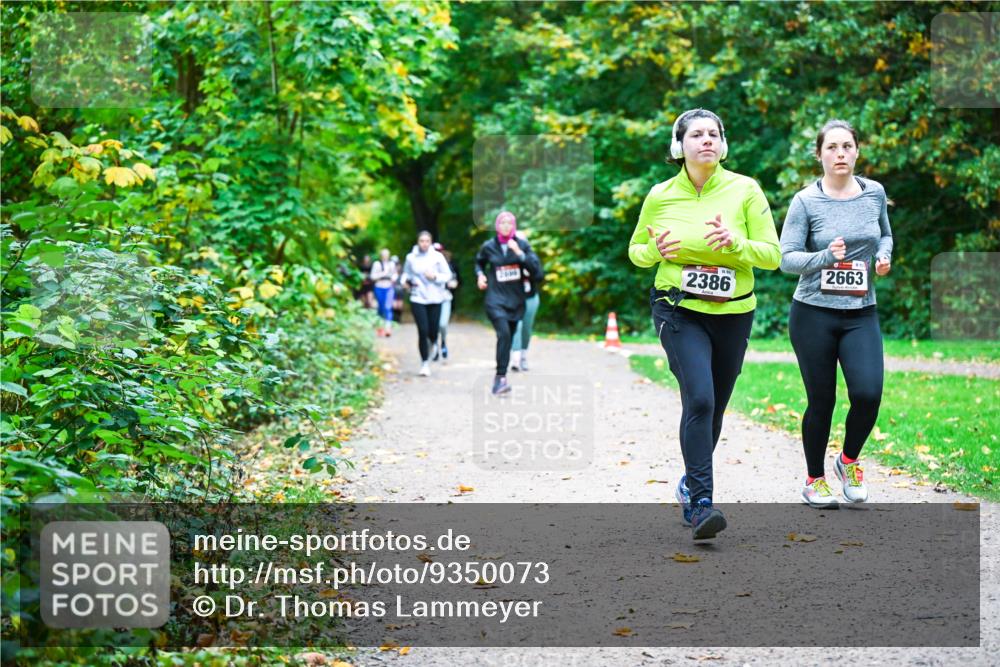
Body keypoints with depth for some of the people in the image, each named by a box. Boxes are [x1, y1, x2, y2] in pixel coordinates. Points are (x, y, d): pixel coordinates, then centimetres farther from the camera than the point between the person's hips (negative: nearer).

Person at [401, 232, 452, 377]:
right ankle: (425, 362, 1)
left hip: (435, 299, 0)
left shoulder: (437, 256, -1)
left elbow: (447, 275, 3)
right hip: (418, 299, 0)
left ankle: (433, 344, 39)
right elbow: (406, 273, 18)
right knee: (423, 331, -11)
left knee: (433, 331, 1)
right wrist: (405, 281, -3)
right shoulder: (411, 258, 3)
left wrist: (435, 277, -14)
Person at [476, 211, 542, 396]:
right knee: (504, 333, -23)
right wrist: (480, 274, 2)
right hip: (496, 299, -3)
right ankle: (501, 377, -26)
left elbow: (536, 268, -6)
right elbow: (479, 262, 22)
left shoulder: (522, 245, 3)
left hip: (515, 299, 3)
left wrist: (519, 253, -15)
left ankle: (499, 377, 23)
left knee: (508, 338, 8)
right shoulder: (488, 246, 1)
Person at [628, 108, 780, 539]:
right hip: (679, 311, -2)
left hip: (732, 314, 2)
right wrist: (656, 250, -11)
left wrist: (734, 243, -22)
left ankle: (691, 486, 36)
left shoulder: (745, 190, -3)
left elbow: (772, 255, -3)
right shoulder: (660, 196, 0)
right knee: (699, 399, -21)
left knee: (713, 407, 12)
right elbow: (636, 250, 12)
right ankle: (700, 504, -20)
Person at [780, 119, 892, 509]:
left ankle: (849, 461, 16)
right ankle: (814, 479, 25)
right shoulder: (806, 201, -6)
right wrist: (826, 257, -25)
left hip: (862, 314, 3)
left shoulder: (874, 193, 5)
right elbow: (786, 258, -9)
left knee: (868, 394, -13)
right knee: (821, 402, 3)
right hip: (814, 314, -3)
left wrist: (884, 255, 2)